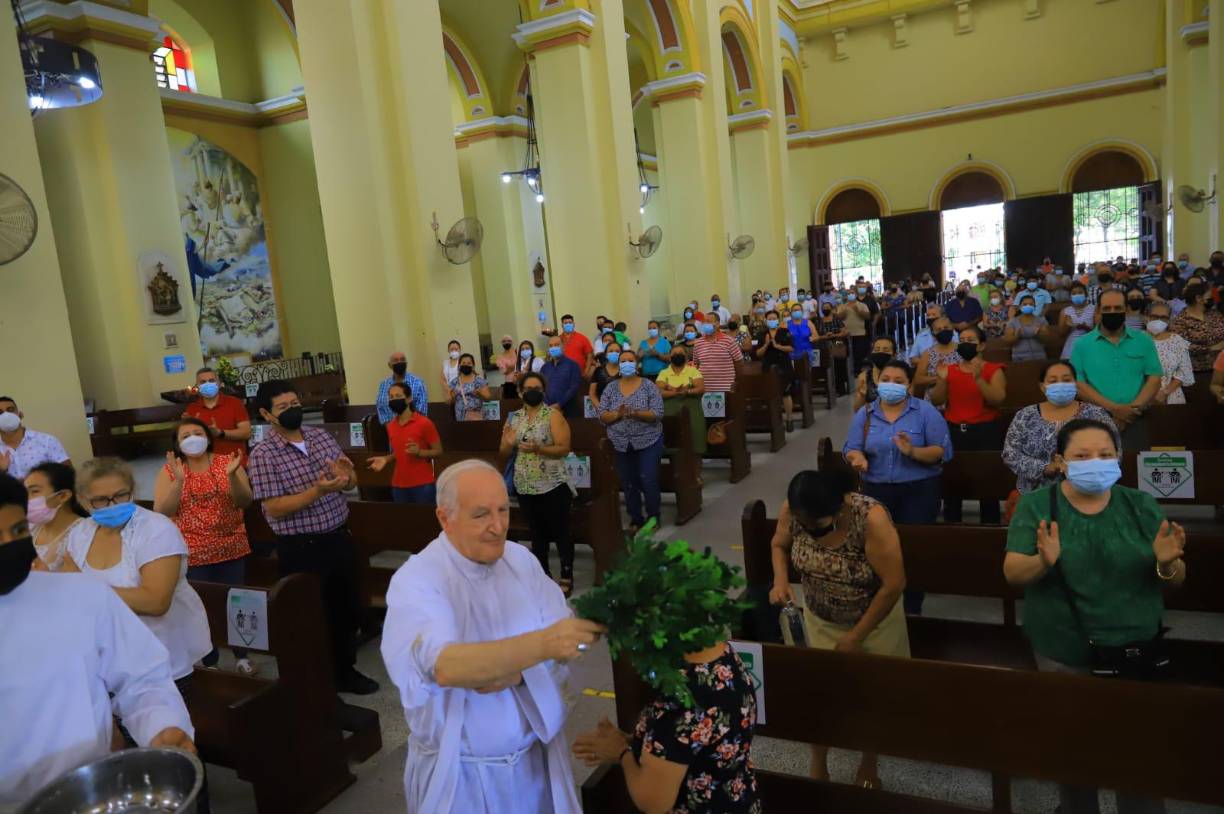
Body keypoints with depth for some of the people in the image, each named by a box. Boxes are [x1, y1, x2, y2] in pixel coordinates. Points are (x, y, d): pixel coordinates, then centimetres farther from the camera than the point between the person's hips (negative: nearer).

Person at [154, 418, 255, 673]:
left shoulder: (227, 462, -1)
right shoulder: (169, 471, -2)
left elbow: (244, 502, -8)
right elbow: (162, 513, -12)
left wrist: (232, 476, -25)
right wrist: (178, 480, -23)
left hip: (232, 549, 1)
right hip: (192, 554, -1)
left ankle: (242, 656, 27)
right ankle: (210, 663, 25)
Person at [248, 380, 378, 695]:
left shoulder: (321, 436, 3)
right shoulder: (263, 454, -11)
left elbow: (351, 485, 8)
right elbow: (274, 508, -17)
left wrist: (347, 477, -16)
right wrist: (318, 490, -27)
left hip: (339, 537, 5)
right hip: (301, 548, -5)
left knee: (346, 608, 17)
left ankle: (345, 670, 36)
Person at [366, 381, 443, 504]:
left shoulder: (424, 423, -9)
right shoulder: (390, 426, 9)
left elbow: (438, 452, -5)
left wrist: (419, 452, -21)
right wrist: (386, 459, 3)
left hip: (422, 484, -5)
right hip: (399, 486, 5)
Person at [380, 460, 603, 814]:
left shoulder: (522, 560, -4)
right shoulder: (415, 580, -20)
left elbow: (561, 641, -7)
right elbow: (445, 667, -36)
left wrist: (515, 671, -26)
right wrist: (541, 644, -48)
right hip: (462, 771, -3)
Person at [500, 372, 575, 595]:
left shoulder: (553, 415, -7)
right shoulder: (513, 417, 7)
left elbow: (564, 449, -14)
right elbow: (504, 453, 10)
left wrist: (538, 448, -27)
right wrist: (508, 444, -13)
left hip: (553, 485, -5)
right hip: (525, 487, 5)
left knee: (560, 532, 2)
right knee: (537, 533, 16)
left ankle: (566, 577, 13)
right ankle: (544, 575, 28)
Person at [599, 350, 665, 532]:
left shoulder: (649, 386, -3)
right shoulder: (611, 388, 5)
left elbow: (657, 414, -11)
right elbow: (602, 416, 1)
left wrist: (636, 414, -25)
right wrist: (617, 414, -18)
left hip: (648, 442, -3)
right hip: (621, 445, 3)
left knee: (648, 480, -5)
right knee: (628, 483, 9)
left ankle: (653, 517, 15)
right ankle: (635, 519, 24)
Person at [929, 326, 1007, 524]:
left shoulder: (993, 370, 3)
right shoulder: (950, 370, 11)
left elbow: (997, 400, -12)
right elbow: (936, 401, 3)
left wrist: (979, 379, -23)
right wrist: (942, 380, -13)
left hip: (985, 432, -2)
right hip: (953, 431, 3)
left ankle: (991, 527, 8)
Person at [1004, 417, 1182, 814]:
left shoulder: (1142, 505, -1)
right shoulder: (1036, 505, -8)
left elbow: (1177, 580, 1)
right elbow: (1013, 573, -13)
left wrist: (1166, 562, -22)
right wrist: (1044, 561, -34)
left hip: (1138, 652, 1)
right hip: (1064, 654, -1)